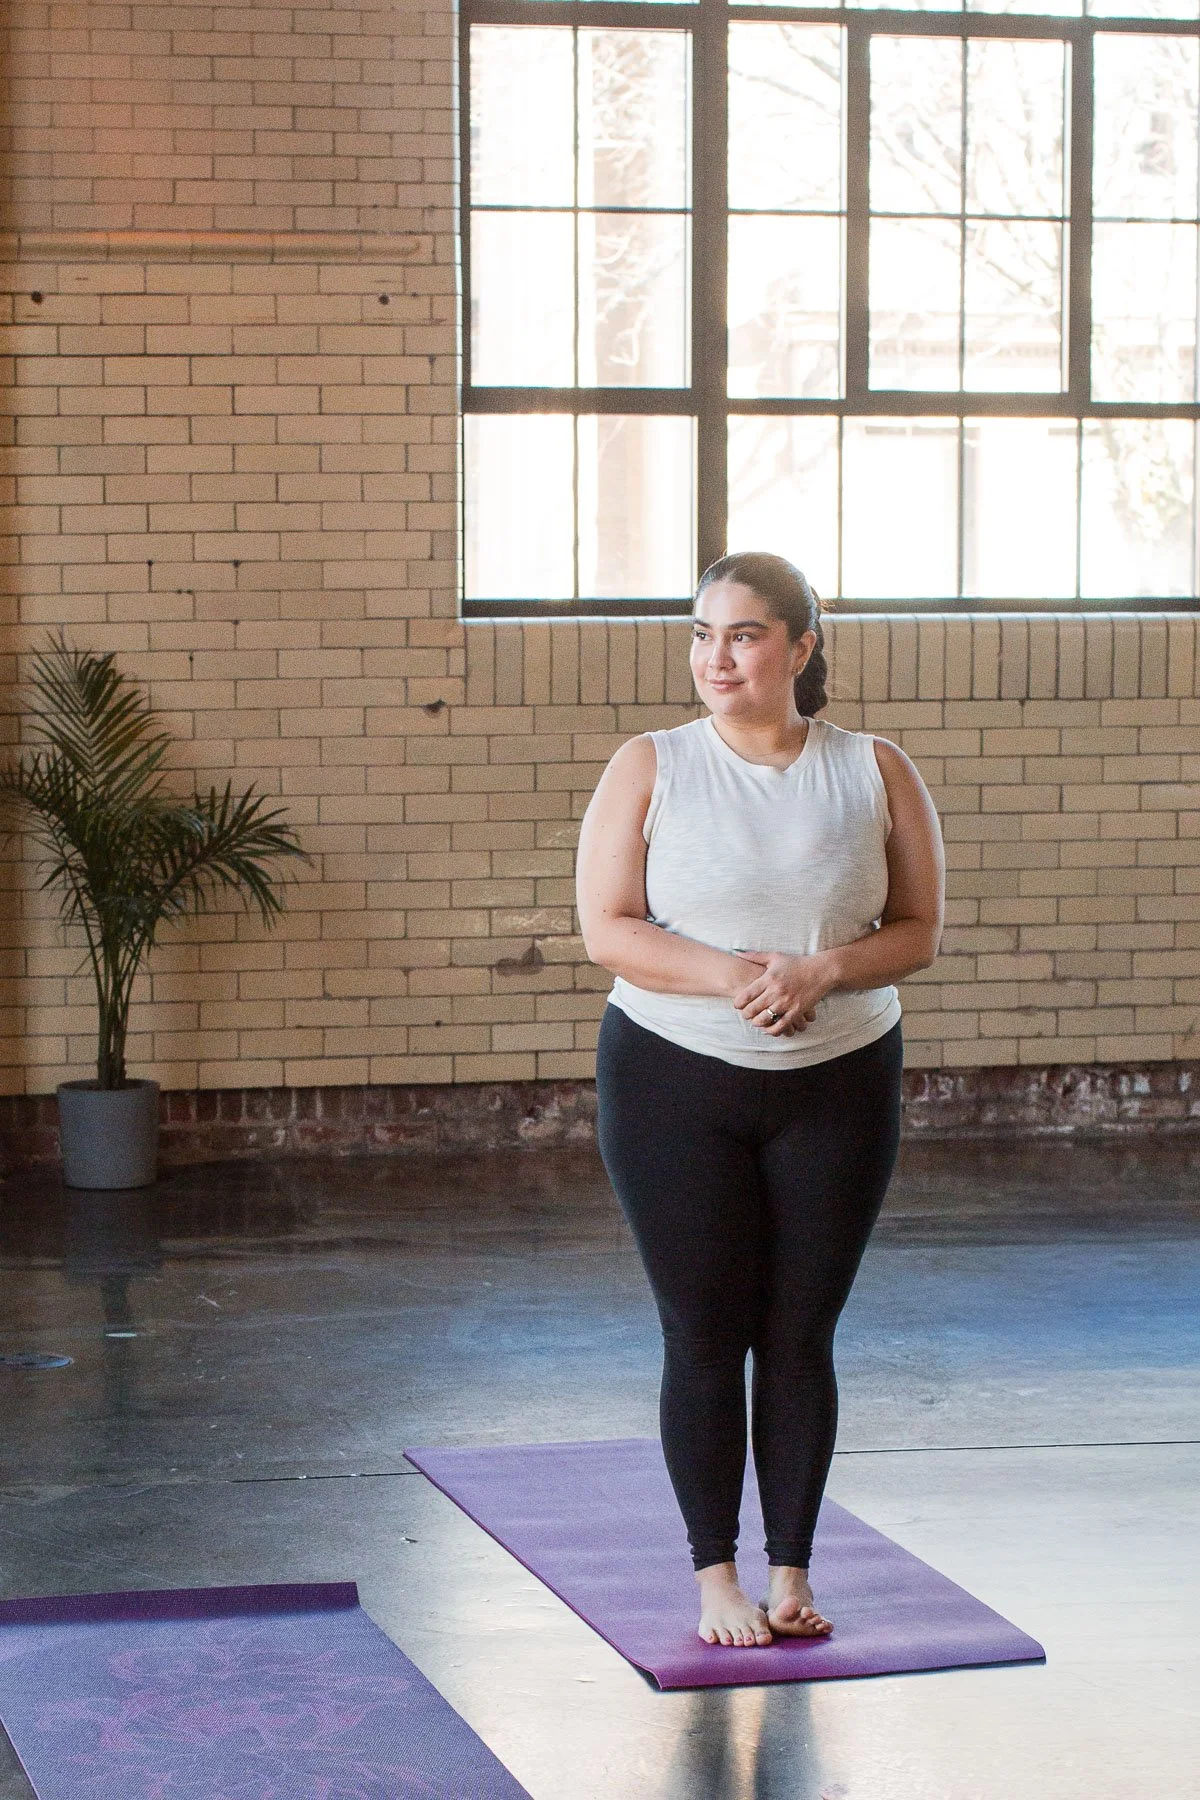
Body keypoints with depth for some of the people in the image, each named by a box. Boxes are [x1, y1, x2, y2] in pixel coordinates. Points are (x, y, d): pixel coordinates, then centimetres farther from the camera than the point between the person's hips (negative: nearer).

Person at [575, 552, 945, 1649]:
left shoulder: (876, 775, 0)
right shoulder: (651, 769, -3)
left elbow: (918, 932, 0)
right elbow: (607, 929, -7)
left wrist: (819, 971, -19)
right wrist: (725, 975, -22)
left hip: (838, 1085, 1)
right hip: (674, 1081, -1)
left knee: (801, 1336, 6)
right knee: (705, 1335, 2)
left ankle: (792, 1571, 18)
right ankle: (716, 1575, 13)